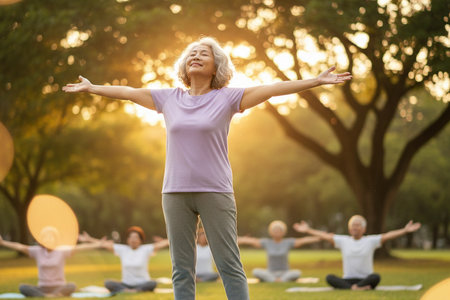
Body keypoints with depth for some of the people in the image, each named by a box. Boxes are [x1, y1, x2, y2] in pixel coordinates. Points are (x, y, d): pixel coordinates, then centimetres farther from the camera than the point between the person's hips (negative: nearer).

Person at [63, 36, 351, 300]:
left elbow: (273, 89, -6)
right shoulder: (169, 98, 10)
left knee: (230, 265, -3)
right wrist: (91, 88, 28)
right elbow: (127, 91, 20)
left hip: (215, 192, -3)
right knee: (182, 269, 7)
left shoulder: (226, 98, 0)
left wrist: (317, 81, -12)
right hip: (176, 192, 3)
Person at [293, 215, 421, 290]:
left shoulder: (371, 240, 6)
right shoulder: (343, 241, 12)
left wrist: (405, 230, -14)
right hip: (347, 279, 2)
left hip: (365, 279, -1)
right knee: (329, 278, -28)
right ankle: (355, 288, -42)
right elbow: (325, 235, 13)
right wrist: (308, 230, 12)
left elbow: (388, 235, -3)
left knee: (376, 277, -36)